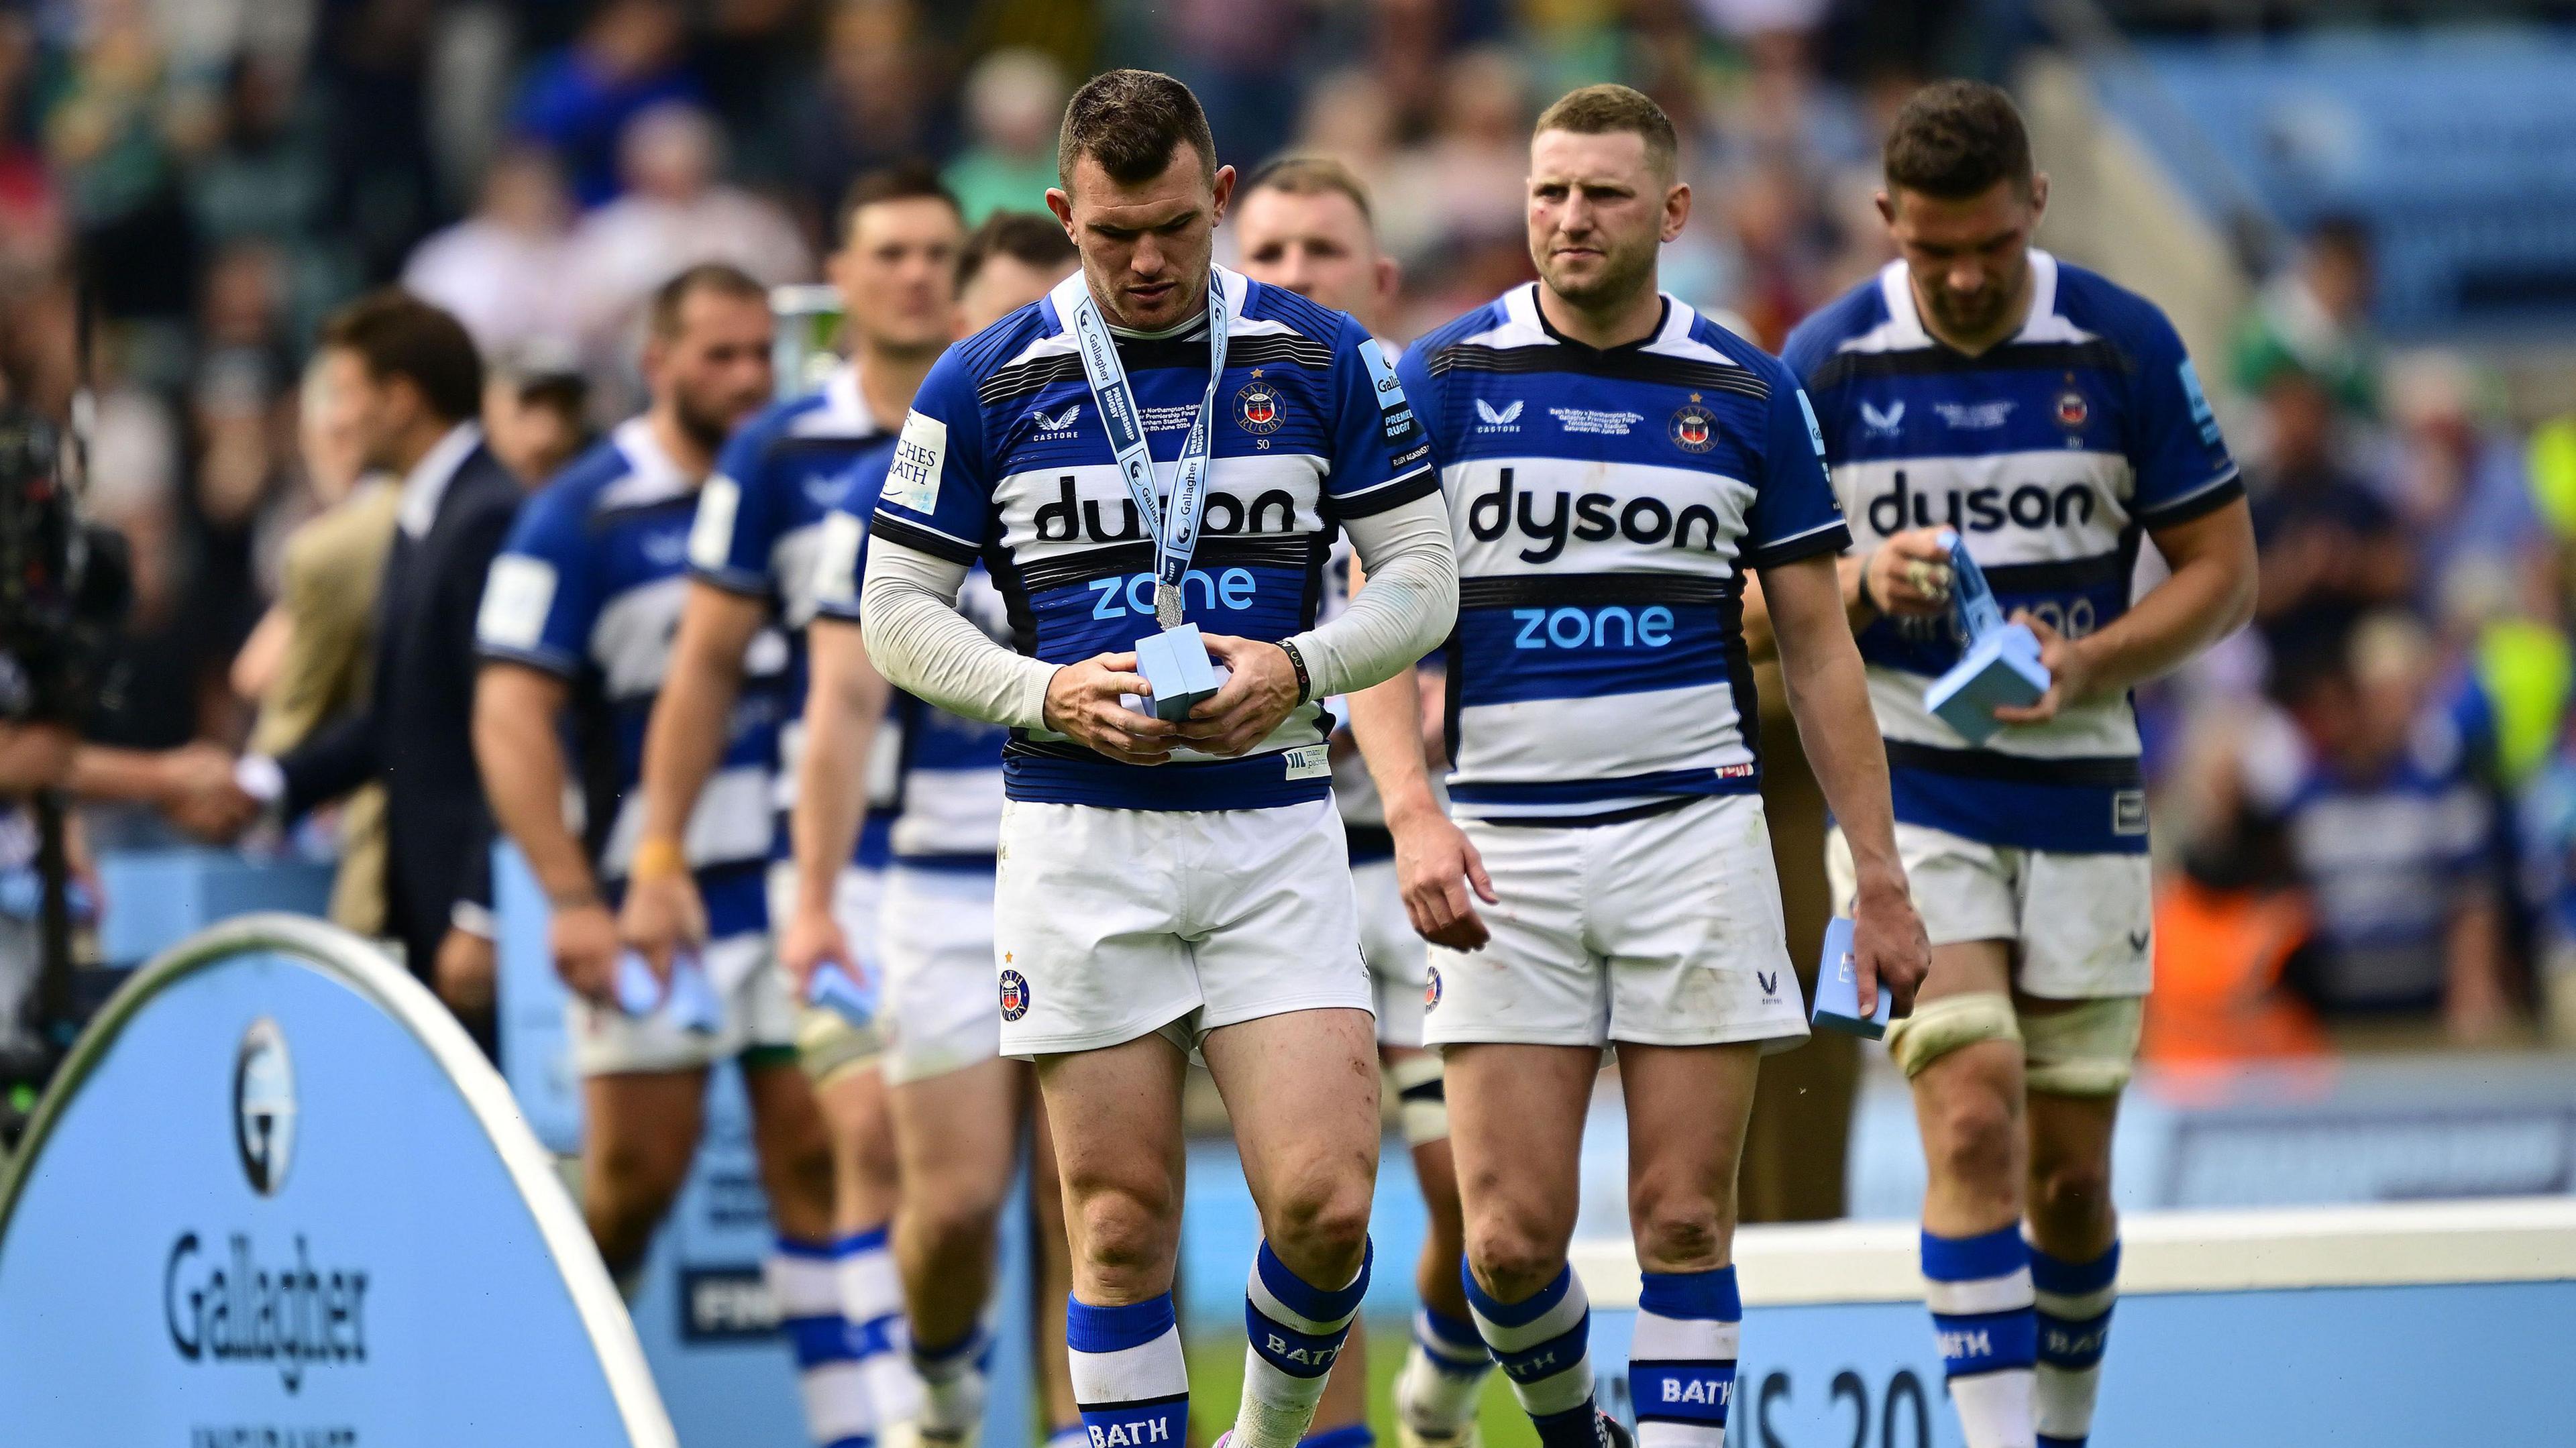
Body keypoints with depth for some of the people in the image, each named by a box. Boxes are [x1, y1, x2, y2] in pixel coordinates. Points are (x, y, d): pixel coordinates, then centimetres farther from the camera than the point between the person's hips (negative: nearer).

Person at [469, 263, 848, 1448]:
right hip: (646, 895, -3)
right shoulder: (580, 516, -3)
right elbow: (510, 715, -7)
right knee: (637, 1171, -2)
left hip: (797, 886, 3)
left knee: (818, 1150, -3)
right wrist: (571, 897, -16)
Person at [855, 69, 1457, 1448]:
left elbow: (1421, 578, 7)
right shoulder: (985, 385, 2)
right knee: (1123, 1229, -1)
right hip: (1076, 835, 0)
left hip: (1275, 826, 0)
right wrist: (1048, 695, -10)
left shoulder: (1323, 360, 4)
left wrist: (1299, 670, -11)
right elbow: (899, 611, 6)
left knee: (1323, 1205, -9)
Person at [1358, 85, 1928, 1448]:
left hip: (1695, 825, 1)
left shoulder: (1747, 395, 6)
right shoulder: (1444, 378, 2)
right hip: (1504, 844, -1)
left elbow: (1820, 648, 10)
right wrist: (1413, 813, -18)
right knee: (1511, 1235, -4)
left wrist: (1880, 878, 5)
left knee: (1684, 1217, -3)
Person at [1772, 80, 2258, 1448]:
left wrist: (2087, 664, -16)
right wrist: (1860, 587, -20)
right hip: (1906, 785, -1)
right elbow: (1758, 603, 2)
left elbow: (2223, 570, 1)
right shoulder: (1826, 362, -3)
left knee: (2070, 1171, 5)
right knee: (1976, 1123, -18)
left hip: (2081, 788, 1)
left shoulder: (2124, 346, -3)